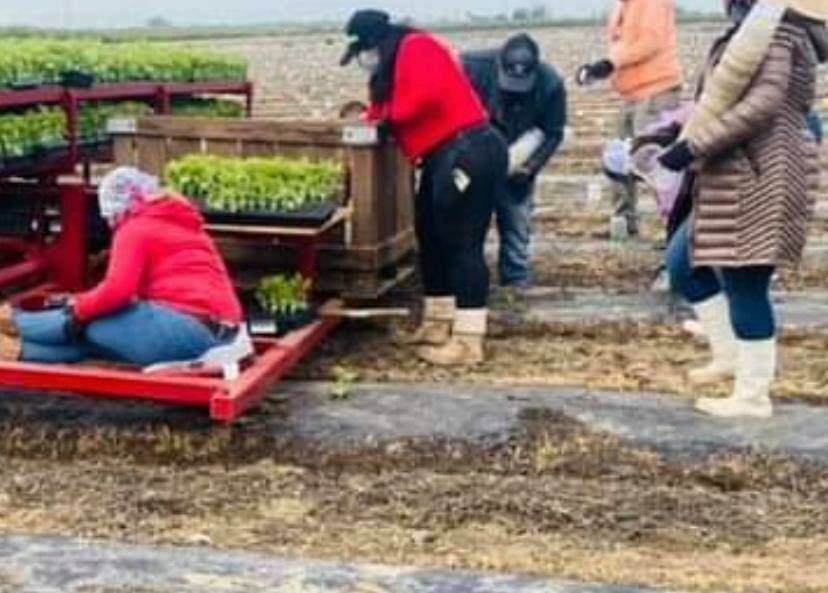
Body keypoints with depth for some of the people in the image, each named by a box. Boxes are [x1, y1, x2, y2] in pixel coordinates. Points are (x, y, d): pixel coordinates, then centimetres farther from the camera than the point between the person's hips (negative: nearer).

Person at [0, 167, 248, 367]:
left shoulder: (136, 229, -2)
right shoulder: (184, 224, 25)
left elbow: (117, 290, -13)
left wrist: (79, 308, 4)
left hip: (186, 328, -8)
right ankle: (22, 349, 12)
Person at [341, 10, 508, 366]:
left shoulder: (416, 48, -9)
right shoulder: (397, 65, 22)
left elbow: (426, 96, -23)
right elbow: (395, 106, 20)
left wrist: (387, 113, -9)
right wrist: (372, 118, 1)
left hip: (467, 152, -11)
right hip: (444, 157, 11)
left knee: (462, 244, -10)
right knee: (433, 239, 16)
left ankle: (468, 342, -7)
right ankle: (438, 324, 26)